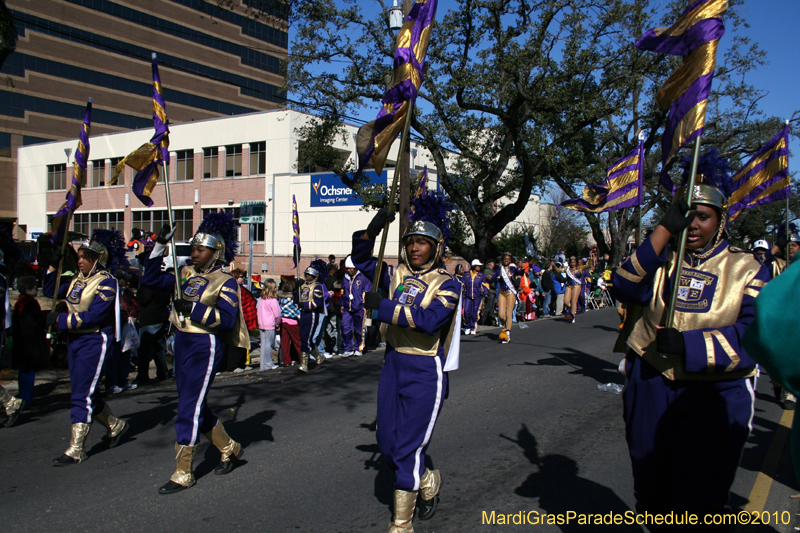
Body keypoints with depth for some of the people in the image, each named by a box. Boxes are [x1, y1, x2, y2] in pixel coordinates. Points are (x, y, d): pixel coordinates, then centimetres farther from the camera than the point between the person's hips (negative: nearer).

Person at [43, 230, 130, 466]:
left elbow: (93, 316, -20)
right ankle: (115, 425, 33)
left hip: (95, 341, -8)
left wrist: (60, 319, -18)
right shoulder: (77, 280, 12)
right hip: (74, 340, 8)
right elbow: (51, 292, 15)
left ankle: (76, 450, 1)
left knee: (81, 394, -6)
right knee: (84, 392, 14)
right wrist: (53, 267, 4)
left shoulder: (106, 282, -12)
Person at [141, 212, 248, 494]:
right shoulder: (187, 274, 10)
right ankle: (229, 448, 36)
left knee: (189, 410, -5)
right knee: (197, 407, 17)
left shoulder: (225, 282, -9)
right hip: (182, 343, 8)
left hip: (205, 347, -8)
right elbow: (150, 279, 9)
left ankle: (182, 474, 6)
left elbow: (227, 319, -18)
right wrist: (160, 245, 1)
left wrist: (194, 308, -26)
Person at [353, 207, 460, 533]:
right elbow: (361, 260, 15)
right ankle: (427, 482, 40)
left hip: (425, 371, -6)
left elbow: (430, 319, -22)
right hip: (393, 363, 6)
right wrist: (372, 231, -3)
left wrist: (384, 306, -23)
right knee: (387, 443, 13)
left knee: (407, 448, -2)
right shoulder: (398, 276, 10)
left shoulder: (446, 284, -6)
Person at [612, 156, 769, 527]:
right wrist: (664, 229, -20)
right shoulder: (661, 259, 7)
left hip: (716, 394, -2)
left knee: (698, 499, 1)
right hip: (650, 388, 2)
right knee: (650, 485, 13)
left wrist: (686, 344, -20)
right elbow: (627, 287, -15)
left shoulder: (746, 269, 1)